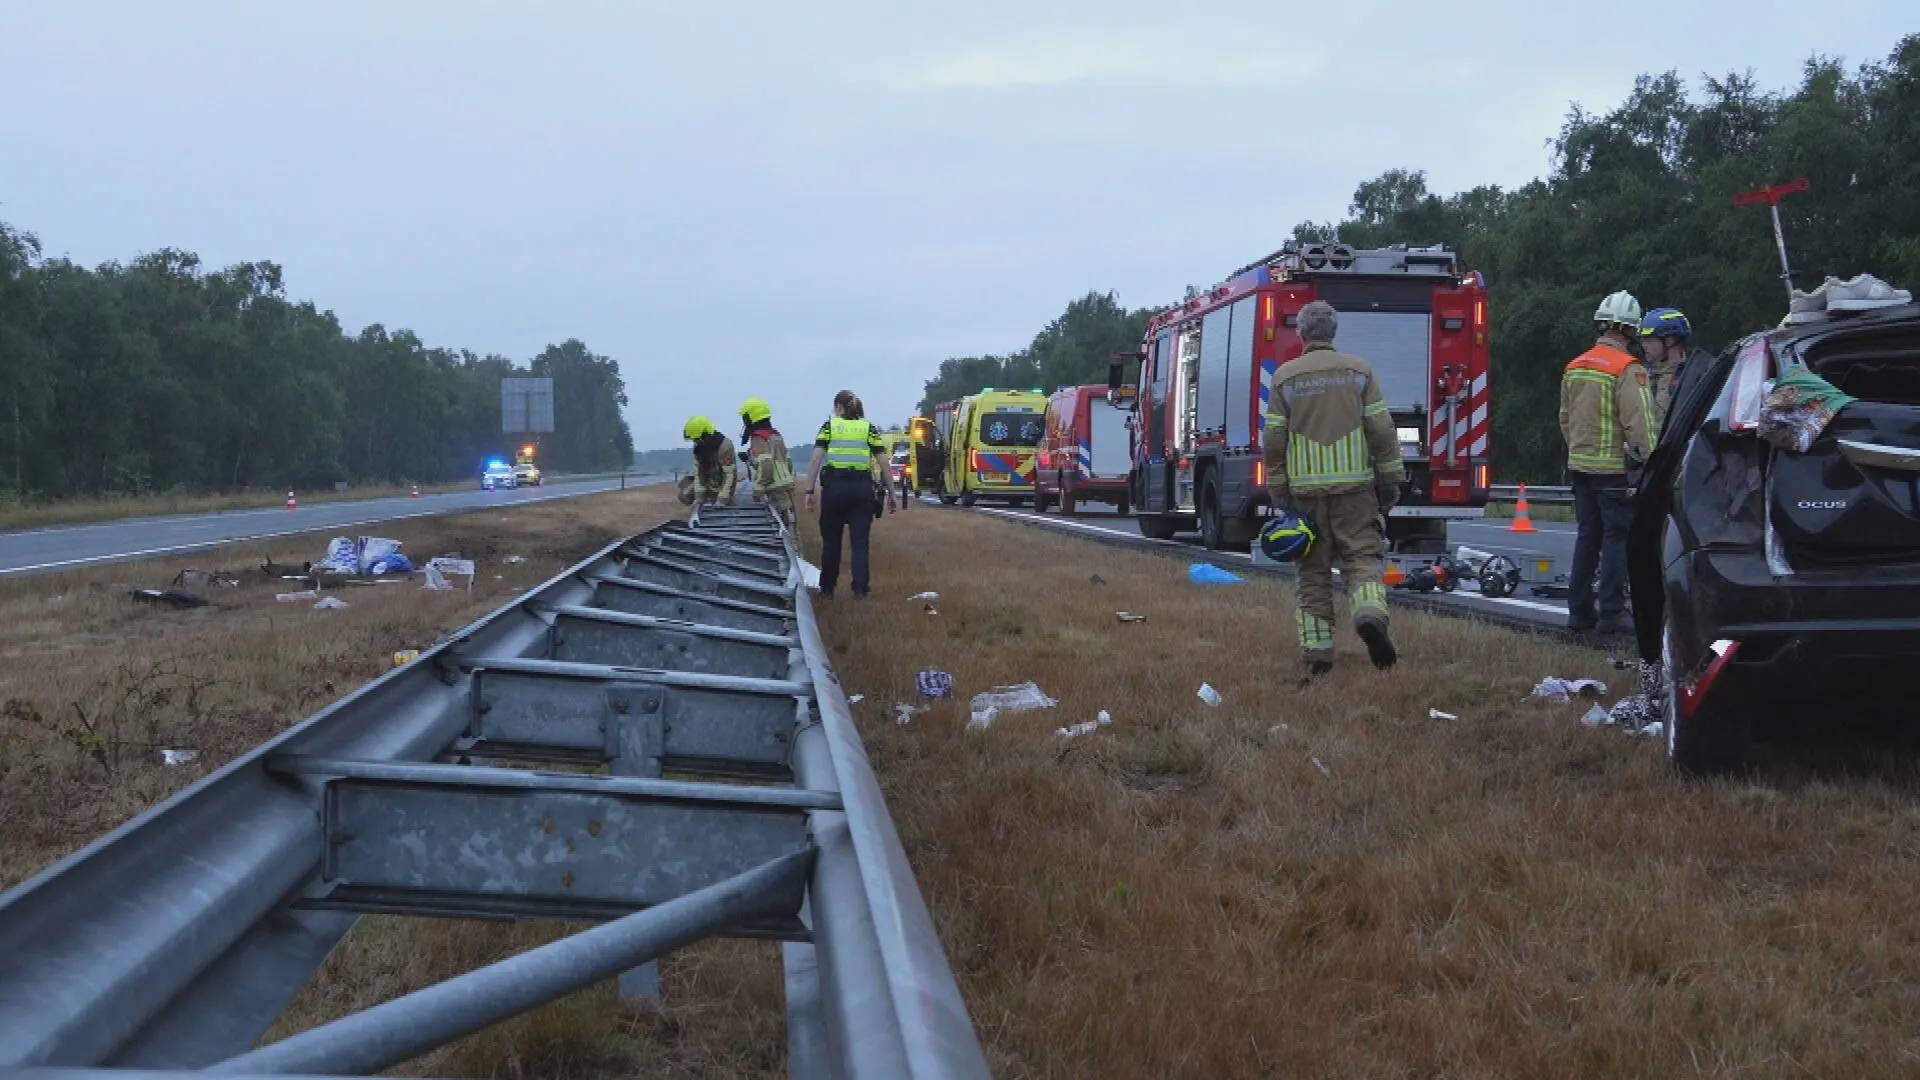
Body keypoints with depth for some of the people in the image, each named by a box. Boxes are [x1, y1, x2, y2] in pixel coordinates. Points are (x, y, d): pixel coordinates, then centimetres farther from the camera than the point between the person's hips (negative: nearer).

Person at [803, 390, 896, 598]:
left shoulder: (829, 426, 6)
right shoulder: (868, 428, 9)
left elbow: (815, 459, -4)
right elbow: (883, 463, 3)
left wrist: (809, 491, -5)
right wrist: (890, 493, 8)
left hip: (835, 485, 0)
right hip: (862, 487, 1)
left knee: (831, 540, 11)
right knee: (860, 541, 5)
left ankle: (827, 588, 18)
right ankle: (860, 588, -3)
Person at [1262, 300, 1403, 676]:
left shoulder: (1286, 377, 3)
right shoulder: (1359, 370, 2)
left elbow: (1273, 440, 1)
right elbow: (1381, 430, -1)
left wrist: (1277, 489, 8)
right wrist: (1389, 480, 5)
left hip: (1305, 488, 1)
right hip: (1354, 486, -1)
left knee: (1314, 571, 6)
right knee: (1361, 557, 2)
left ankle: (1316, 651, 6)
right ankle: (1370, 613, -26)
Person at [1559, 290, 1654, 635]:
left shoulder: (1575, 367, 12)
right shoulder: (1628, 369, -13)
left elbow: (1565, 419, 19)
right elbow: (1638, 422, -18)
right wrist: (1649, 463, -13)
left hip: (1581, 465, 7)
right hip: (1615, 467, -7)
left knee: (1587, 537, 13)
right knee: (1617, 538, -2)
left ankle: (1579, 610, 14)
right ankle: (1611, 614, -4)